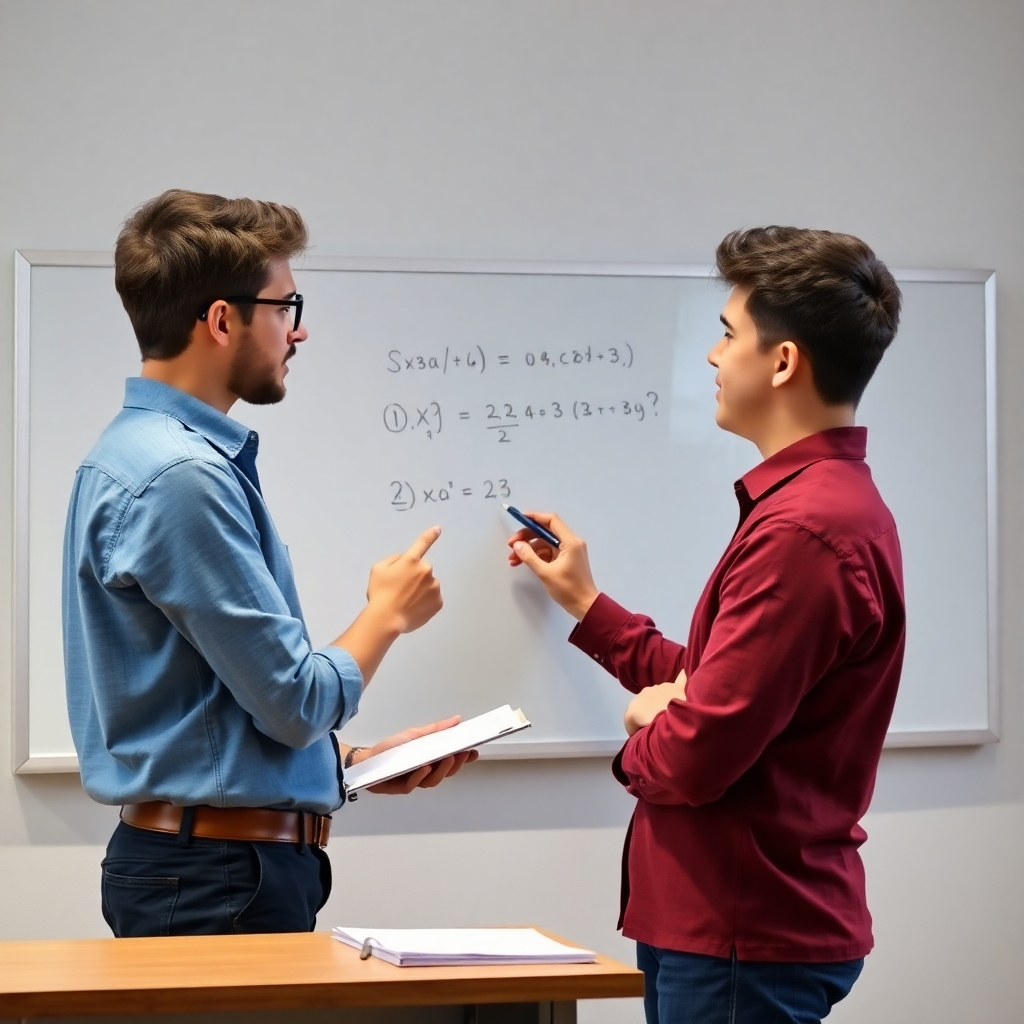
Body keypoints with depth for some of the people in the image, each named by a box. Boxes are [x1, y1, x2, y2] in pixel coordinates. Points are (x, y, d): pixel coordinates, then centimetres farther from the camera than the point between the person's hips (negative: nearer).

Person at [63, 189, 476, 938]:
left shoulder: (145, 454, 13)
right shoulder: (180, 478, -20)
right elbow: (296, 701, -18)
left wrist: (355, 761, 16)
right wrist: (388, 614, -1)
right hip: (219, 876, -10)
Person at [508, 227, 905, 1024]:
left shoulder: (803, 529, -23)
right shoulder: (828, 502, 11)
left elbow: (693, 756, -24)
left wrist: (641, 739, -1)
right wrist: (584, 602, 23)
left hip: (746, 938, -10)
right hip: (747, 920, 10)